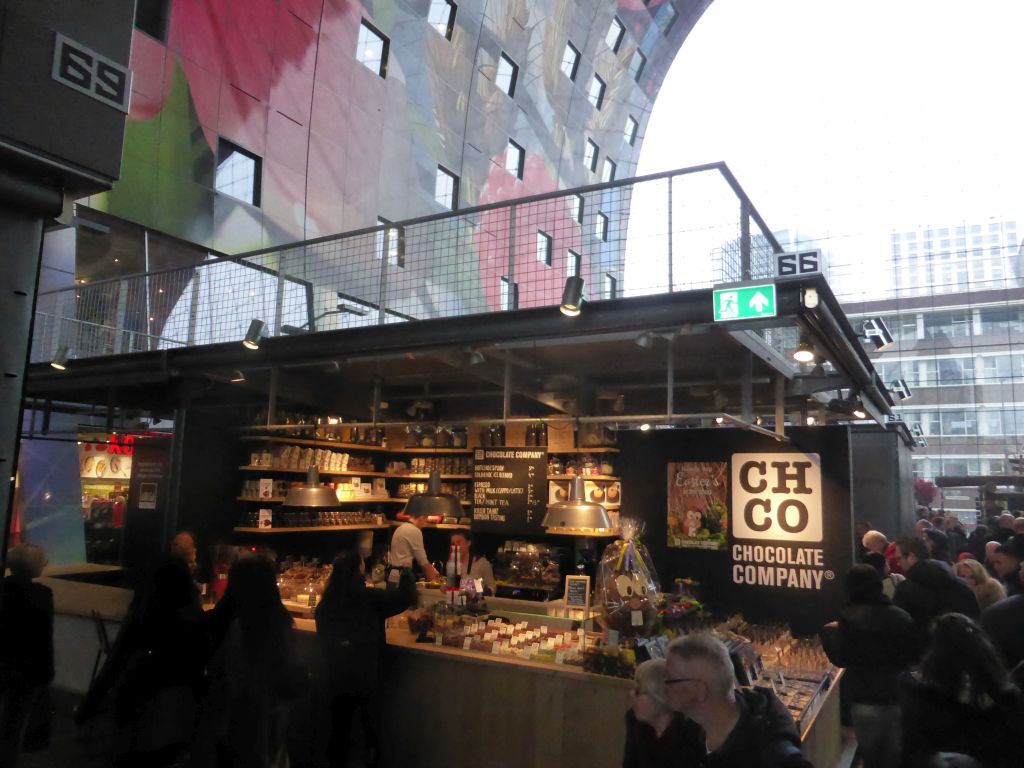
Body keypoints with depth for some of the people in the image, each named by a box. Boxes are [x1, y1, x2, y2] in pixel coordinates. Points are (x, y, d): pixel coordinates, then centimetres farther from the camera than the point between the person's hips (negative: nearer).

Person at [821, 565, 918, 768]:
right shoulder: (901, 616, 0)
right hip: (899, 694, 3)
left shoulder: (849, 617, -12)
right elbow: (915, 654, 10)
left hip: (866, 697, -3)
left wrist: (829, 631, 4)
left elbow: (840, 658, -11)